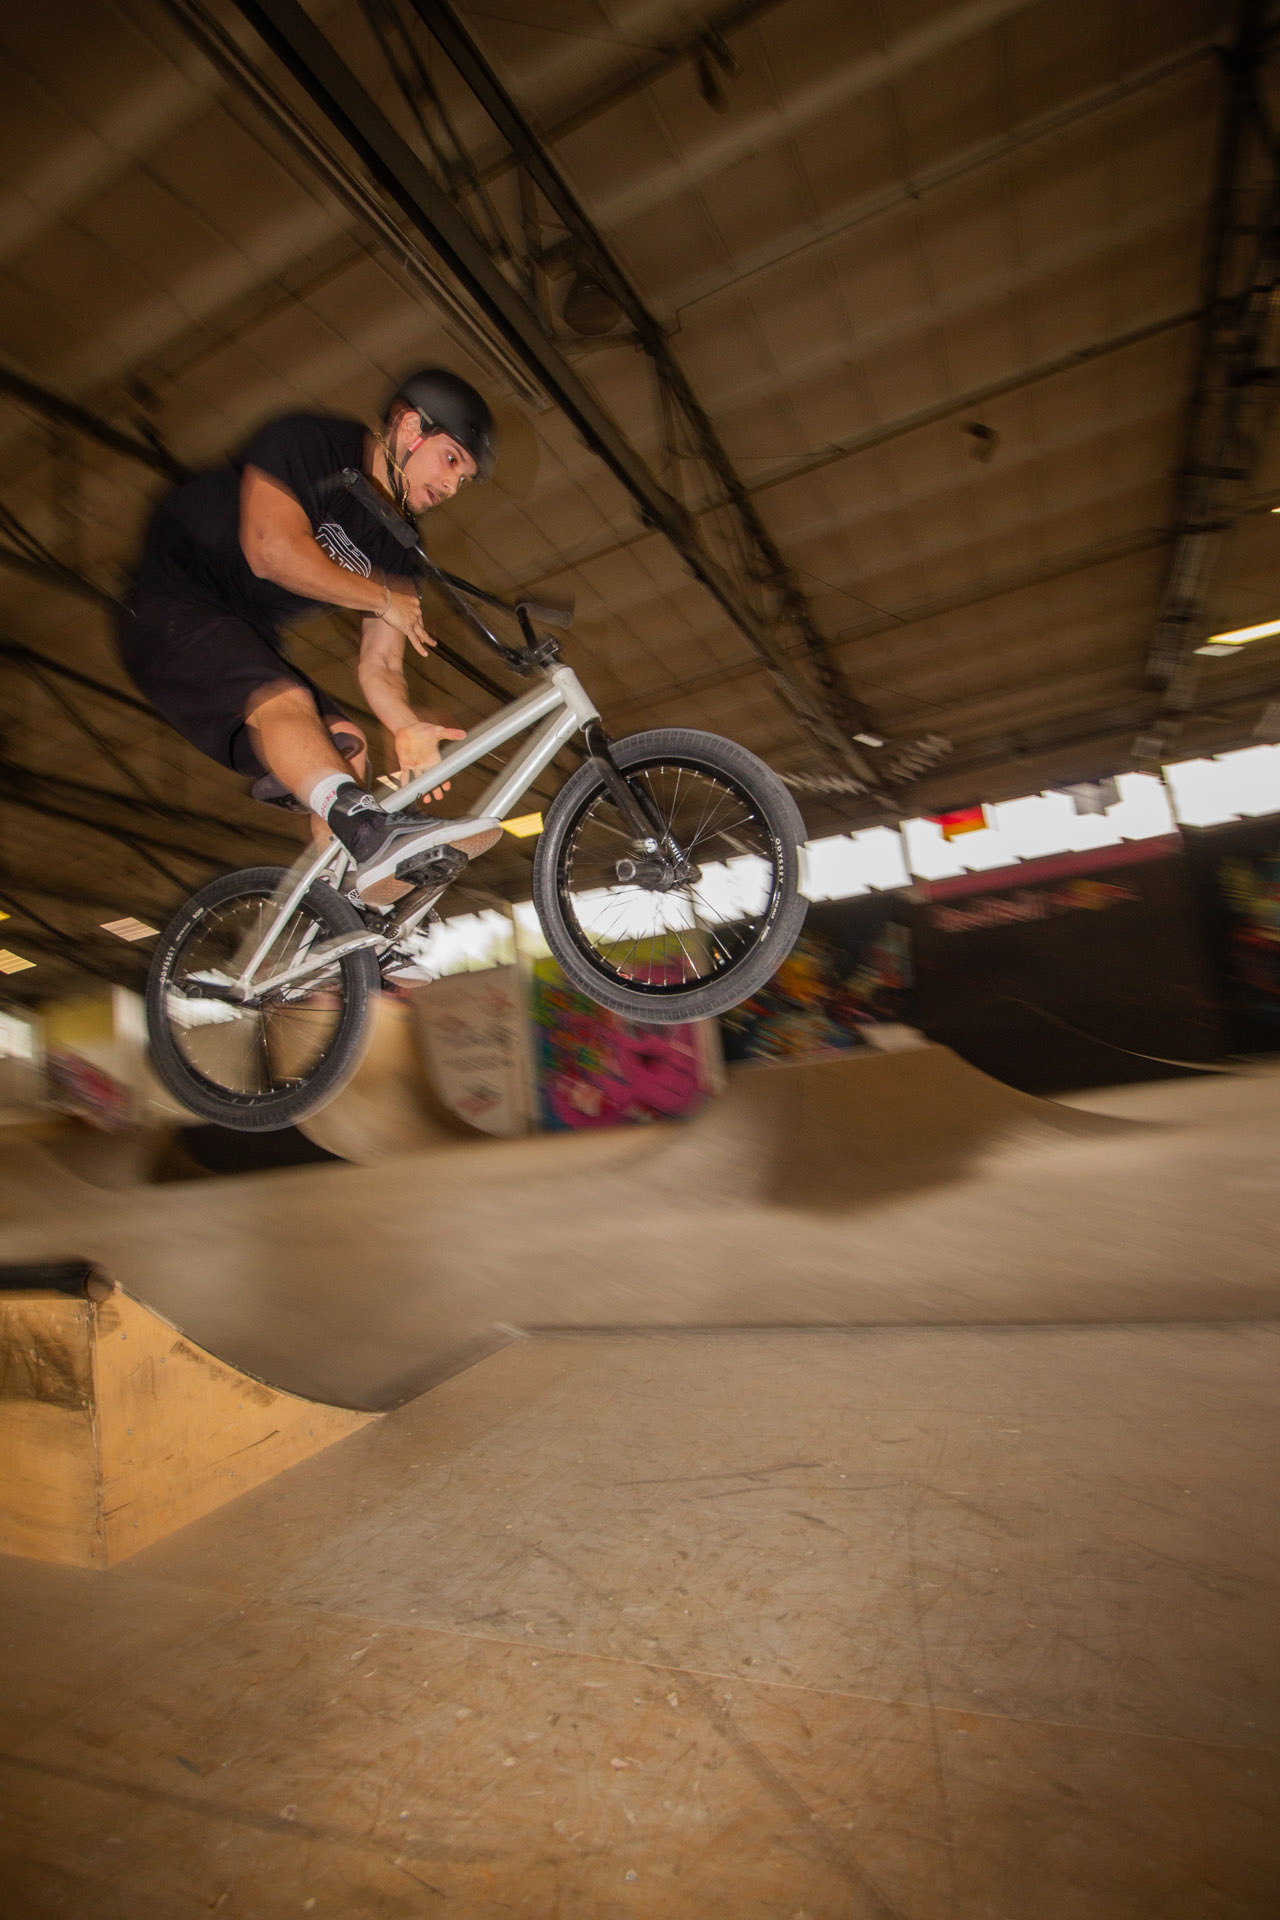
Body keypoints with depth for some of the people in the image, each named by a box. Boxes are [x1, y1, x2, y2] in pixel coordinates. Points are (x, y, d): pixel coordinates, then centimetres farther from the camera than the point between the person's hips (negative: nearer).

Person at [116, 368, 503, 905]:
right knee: (285, 700, -34)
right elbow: (272, 550, -27)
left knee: (344, 746, -12)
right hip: (172, 613, -7)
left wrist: (406, 726, -22)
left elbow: (379, 665, -1)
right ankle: (371, 831, -56)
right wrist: (382, 598, -18)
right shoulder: (308, 441, -11)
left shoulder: (396, 547, 5)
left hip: (250, 640, 7)